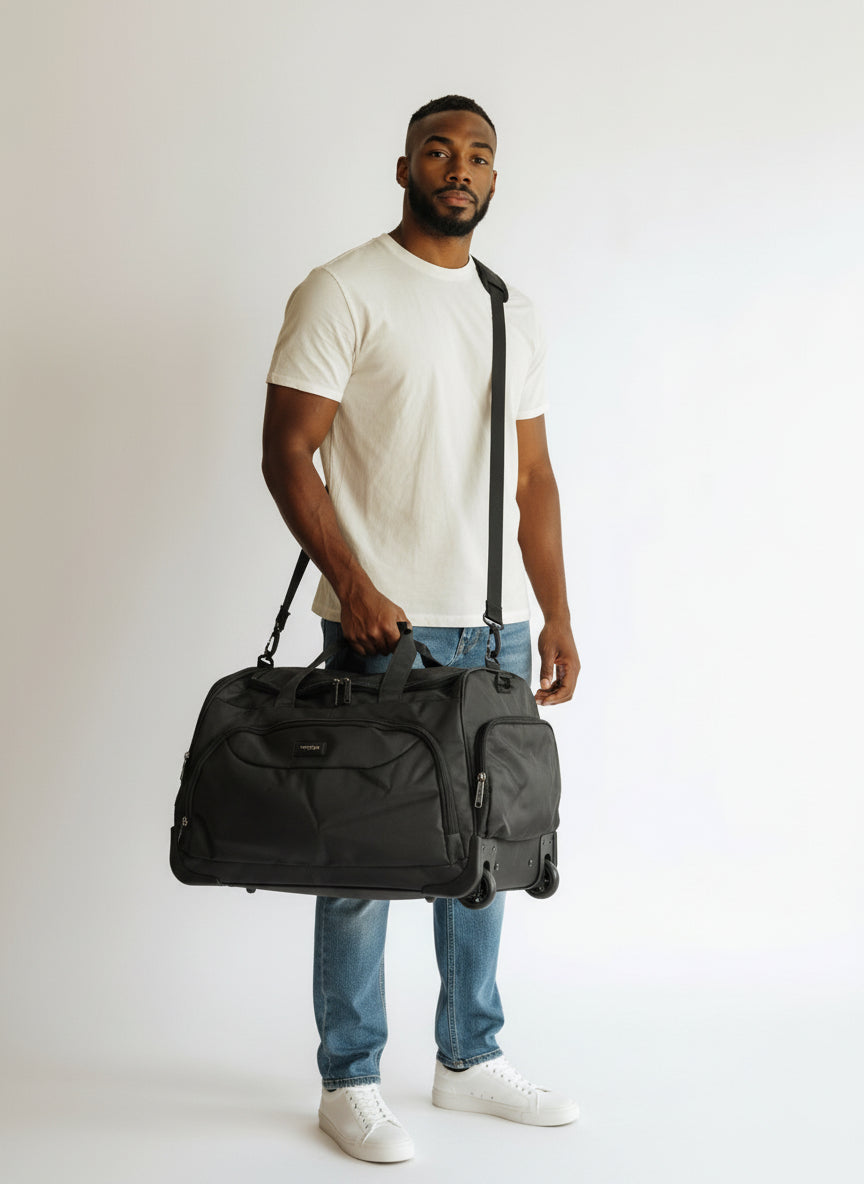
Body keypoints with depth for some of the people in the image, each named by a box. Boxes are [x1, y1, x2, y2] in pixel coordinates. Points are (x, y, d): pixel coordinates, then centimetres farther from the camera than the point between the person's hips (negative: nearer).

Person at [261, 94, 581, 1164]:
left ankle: (469, 1059, 26)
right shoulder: (344, 292, -3)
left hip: (496, 629, 6)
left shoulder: (511, 313, 15)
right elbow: (287, 452, -9)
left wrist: (557, 617, 11)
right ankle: (349, 1082, 14)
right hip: (385, 628, -6)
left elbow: (533, 477, 16)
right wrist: (353, 585, -18)